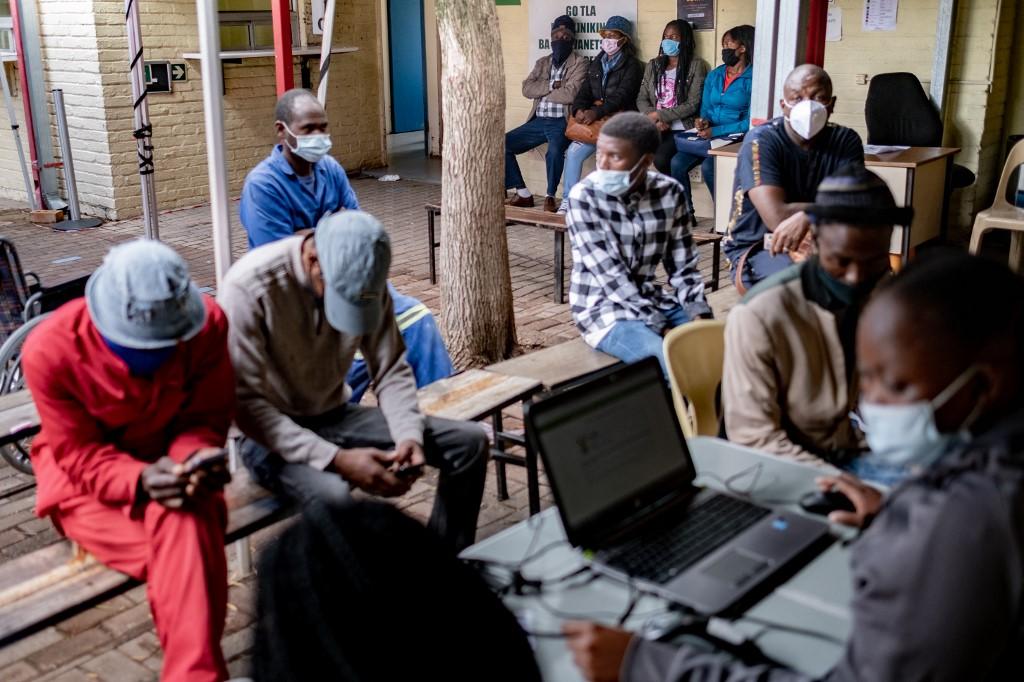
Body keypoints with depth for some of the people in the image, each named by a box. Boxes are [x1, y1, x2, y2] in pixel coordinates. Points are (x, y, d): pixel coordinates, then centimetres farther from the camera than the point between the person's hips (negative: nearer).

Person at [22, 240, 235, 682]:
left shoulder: (207, 324, -20)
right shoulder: (50, 351, -25)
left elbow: (206, 419, -9)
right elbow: (79, 456, -17)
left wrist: (194, 459, -33)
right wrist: (141, 480, -37)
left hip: (170, 464, 2)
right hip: (84, 475, -1)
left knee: (186, 524, -33)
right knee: (189, 553, -28)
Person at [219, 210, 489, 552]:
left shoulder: (365, 279, -10)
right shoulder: (249, 288, -25)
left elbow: (391, 370, -2)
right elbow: (246, 404, -25)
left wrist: (409, 436, -21)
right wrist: (336, 459, -32)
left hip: (335, 415, 6)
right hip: (272, 432, -5)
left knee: (470, 442, -4)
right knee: (332, 493, -38)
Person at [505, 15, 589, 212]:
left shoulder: (580, 62, -2)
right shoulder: (542, 62, 16)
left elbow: (570, 94, -15)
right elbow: (527, 89, 3)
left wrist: (541, 91, -2)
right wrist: (551, 86, -12)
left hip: (562, 121, -6)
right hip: (538, 120, 6)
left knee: (554, 151, -37)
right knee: (502, 144, -4)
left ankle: (550, 196, -15)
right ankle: (523, 194, 3)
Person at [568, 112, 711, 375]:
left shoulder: (669, 192, -1)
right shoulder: (584, 197, -13)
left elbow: (683, 266, 4)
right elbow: (610, 276, -18)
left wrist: (700, 315, -13)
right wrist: (660, 328, -22)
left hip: (654, 301, 5)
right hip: (604, 309, -5)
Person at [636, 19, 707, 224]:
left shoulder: (695, 65, 0)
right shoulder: (653, 65, 17)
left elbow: (692, 104, -8)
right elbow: (641, 99, 11)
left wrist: (661, 115, -12)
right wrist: (654, 118, -9)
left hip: (682, 128, -5)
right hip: (658, 128, 5)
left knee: (660, 158, -30)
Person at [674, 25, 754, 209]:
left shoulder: (753, 80, -6)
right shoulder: (714, 75, 15)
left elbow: (750, 122, -11)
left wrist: (716, 131, -17)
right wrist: (703, 121, -6)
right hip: (708, 137, 6)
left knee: (708, 166, -32)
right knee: (677, 163, -19)